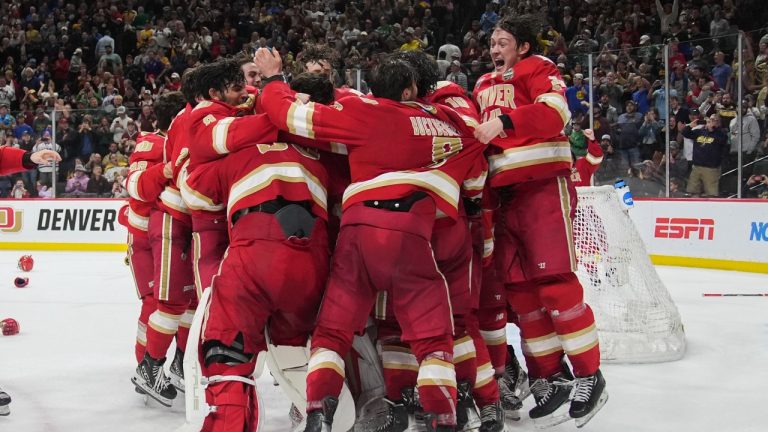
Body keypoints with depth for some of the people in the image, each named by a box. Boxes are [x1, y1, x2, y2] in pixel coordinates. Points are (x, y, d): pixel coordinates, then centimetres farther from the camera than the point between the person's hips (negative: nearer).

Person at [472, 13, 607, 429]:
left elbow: (555, 112, -19)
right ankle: (550, 375, 13)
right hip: (504, 192, 7)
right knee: (519, 287, 4)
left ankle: (589, 375, -3)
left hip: (544, 186, -7)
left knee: (554, 281, -12)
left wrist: (504, 120, -27)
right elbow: (476, 134, 27)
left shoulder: (538, 70, 0)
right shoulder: (484, 87, 22)